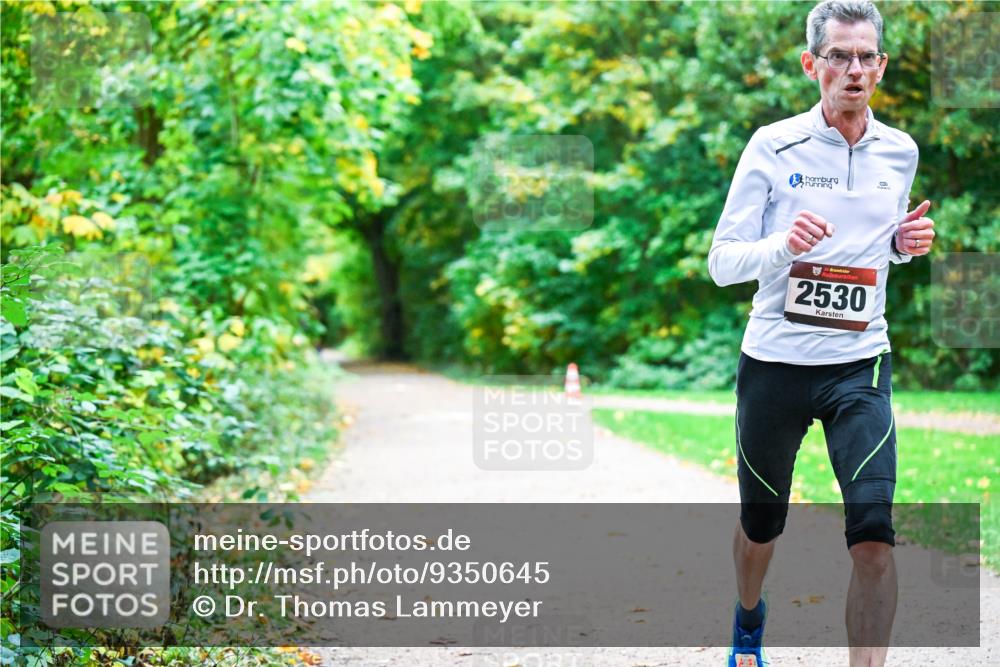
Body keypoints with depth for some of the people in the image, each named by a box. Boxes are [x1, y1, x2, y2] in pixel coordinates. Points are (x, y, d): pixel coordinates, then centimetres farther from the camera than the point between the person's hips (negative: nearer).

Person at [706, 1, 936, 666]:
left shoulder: (900, 152, 5)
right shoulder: (774, 145, -6)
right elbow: (723, 262, -6)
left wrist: (906, 243, 0)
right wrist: (784, 245, -26)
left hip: (861, 365, 2)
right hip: (775, 362, -1)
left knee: (875, 536, -16)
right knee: (761, 525, 16)